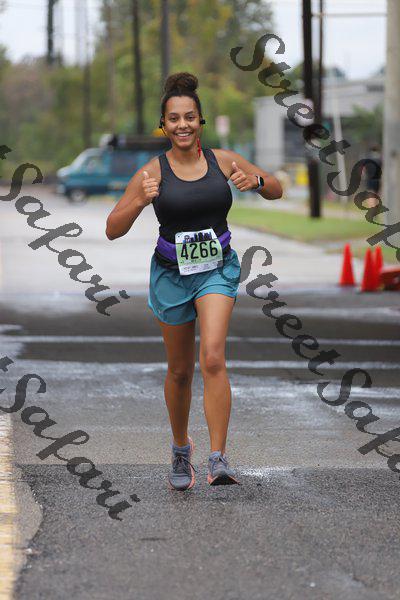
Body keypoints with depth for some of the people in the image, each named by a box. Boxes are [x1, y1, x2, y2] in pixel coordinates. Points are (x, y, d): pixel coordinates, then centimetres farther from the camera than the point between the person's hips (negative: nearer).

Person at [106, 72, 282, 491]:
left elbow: (276, 190, 9)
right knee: (180, 370, 12)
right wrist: (140, 201, -26)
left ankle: (218, 460, -21)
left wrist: (256, 181, -14)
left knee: (212, 359, -20)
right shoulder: (153, 172, -8)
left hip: (217, 269, -1)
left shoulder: (222, 161, -4)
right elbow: (112, 230, -8)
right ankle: (181, 450, 36)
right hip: (171, 273, 1)